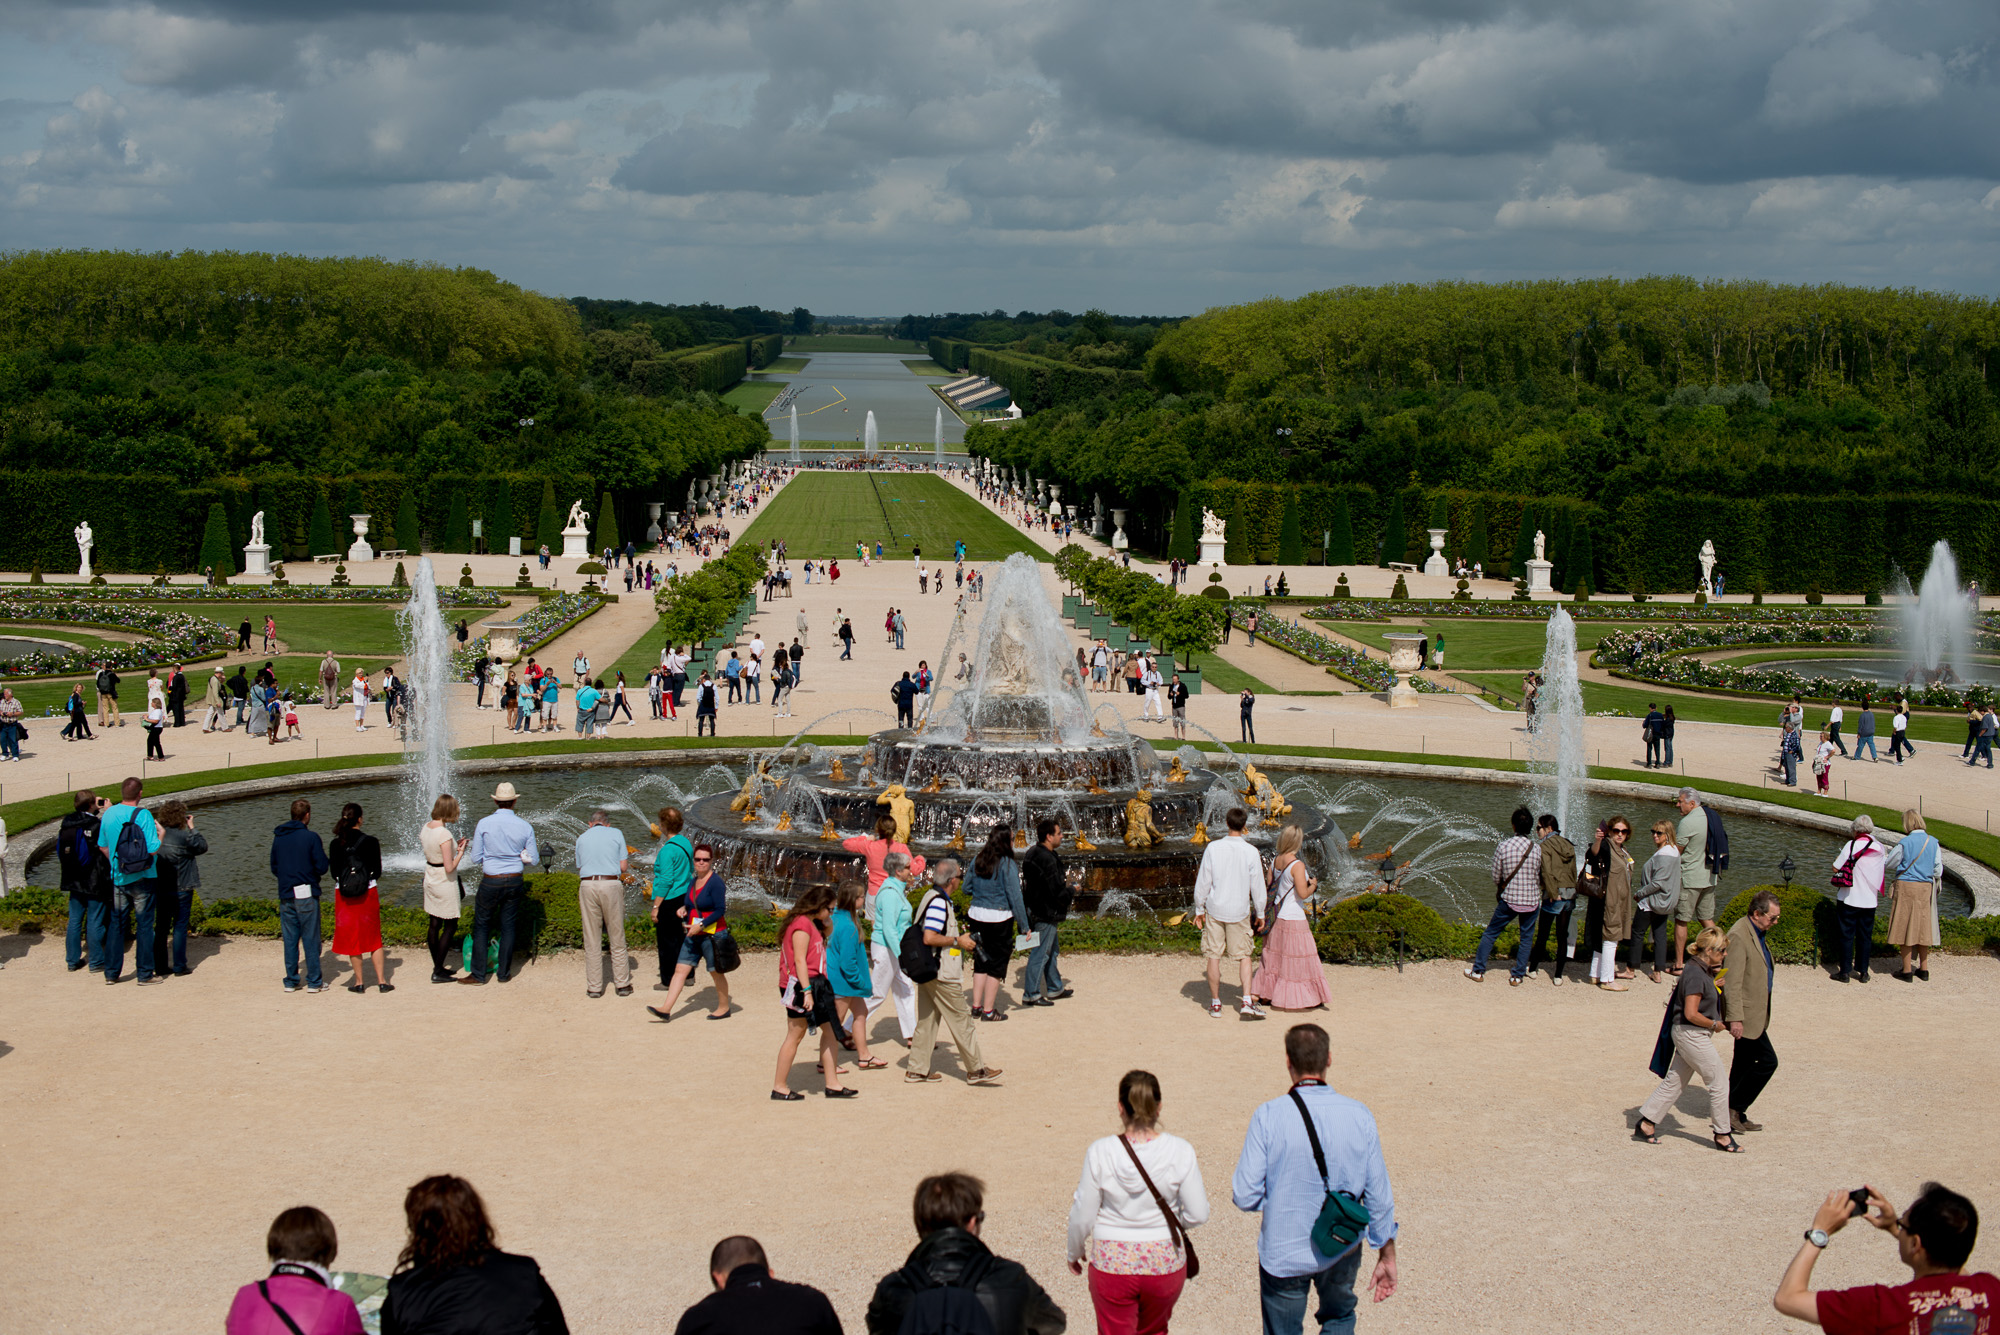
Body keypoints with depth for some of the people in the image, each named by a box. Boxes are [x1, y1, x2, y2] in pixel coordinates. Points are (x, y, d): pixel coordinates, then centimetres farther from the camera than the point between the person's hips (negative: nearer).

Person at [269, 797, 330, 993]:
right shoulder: (311, 837, -10)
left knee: (290, 939, 10)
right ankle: (314, 981, 5)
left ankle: (291, 981, 13)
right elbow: (322, 867, -11)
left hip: (285, 895, 4)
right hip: (306, 895, -4)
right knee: (311, 939, 2)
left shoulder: (278, 838, 6)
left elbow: (274, 868, 11)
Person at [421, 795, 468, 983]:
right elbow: (450, 867, -23)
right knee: (450, 926, 3)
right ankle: (438, 972, 3)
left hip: (430, 880, 8)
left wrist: (455, 846, 13)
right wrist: (461, 852, -10)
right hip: (445, 882, -8)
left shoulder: (426, 828, 1)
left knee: (433, 925, 14)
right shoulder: (444, 834, -24)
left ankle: (437, 967, 24)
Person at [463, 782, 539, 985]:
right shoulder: (525, 827, -4)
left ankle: (478, 974, 7)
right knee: (508, 926, 11)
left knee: (481, 926, 8)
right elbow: (533, 859, -1)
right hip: (515, 881, 2)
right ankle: (504, 972, 16)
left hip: (491, 882, -2)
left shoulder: (483, 825, -10)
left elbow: (476, 857, -5)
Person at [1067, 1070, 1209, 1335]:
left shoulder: (1100, 1153, -15)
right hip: (1165, 1263, 2)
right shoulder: (1180, 1151, -13)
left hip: (1112, 1264, -1)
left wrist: (1074, 1252, 12)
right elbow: (1198, 1215, -8)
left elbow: (1083, 1218, -7)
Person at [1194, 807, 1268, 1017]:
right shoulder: (1251, 852, -8)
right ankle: (1247, 1000, -1)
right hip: (1240, 911, 0)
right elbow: (1258, 886, -2)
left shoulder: (1213, 848, -8)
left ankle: (1215, 1004, 12)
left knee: (1213, 956, 7)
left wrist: (1199, 909, 8)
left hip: (1215, 910, 0)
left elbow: (1203, 882, -3)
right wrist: (1260, 913, 10)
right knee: (1244, 956, 10)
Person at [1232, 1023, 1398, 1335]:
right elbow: (1379, 1195, -5)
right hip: (1343, 1250, 2)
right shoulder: (1359, 1116, -11)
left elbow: (1245, 1196, -17)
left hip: (1284, 1253, -2)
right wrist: (1387, 1256, 8)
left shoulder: (1268, 1116, -18)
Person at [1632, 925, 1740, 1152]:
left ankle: (1646, 1123, 17)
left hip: (1690, 1035, 10)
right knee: (1719, 1082, -1)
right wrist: (1715, 1025, -12)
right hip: (1692, 1034, -10)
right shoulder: (1696, 975, -22)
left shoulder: (1702, 970, 9)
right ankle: (1722, 1135, 9)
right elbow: (1691, 1014, -25)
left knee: (1674, 1080, 13)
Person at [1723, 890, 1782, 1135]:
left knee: (1744, 1065, 14)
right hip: (1746, 1013, -10)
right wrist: (1735, 1018, -24)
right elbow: (1733, 982, -23)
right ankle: (1734, 1108, 2)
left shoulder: (1758, 933, 12)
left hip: (1755, 1012, 10)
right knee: (1767, 1061, -8)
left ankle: (1735, 1115, 22)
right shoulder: (1739, 937, -21)